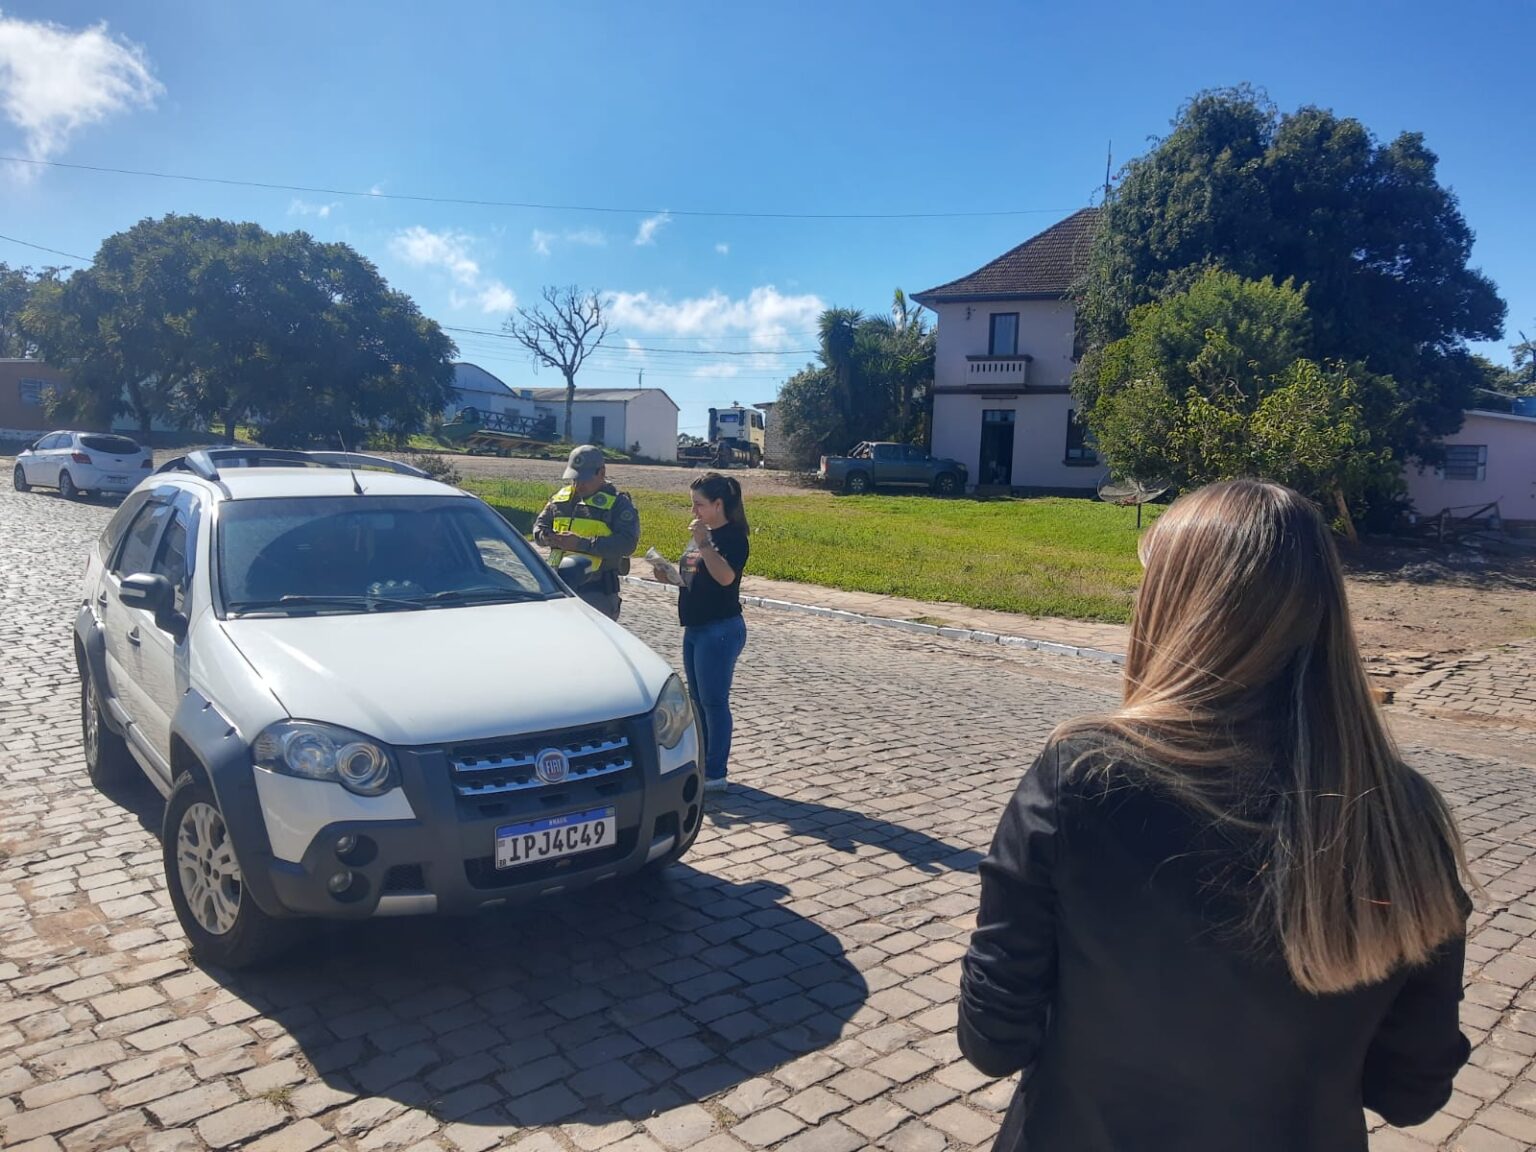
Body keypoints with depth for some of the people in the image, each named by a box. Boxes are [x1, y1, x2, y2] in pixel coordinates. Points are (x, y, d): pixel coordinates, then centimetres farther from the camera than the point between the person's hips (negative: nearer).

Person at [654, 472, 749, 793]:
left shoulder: (733, 536, -13)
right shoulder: (700, 534, 15)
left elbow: (725, 576, -29)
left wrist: (704, 543, -30)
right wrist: (669, 575, 3)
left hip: (720, 630, -10)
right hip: (694, 628, 10)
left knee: (714, 701, -4)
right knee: (698, 700, 15)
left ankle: (715, 774, 5)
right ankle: (702, 766, 26)